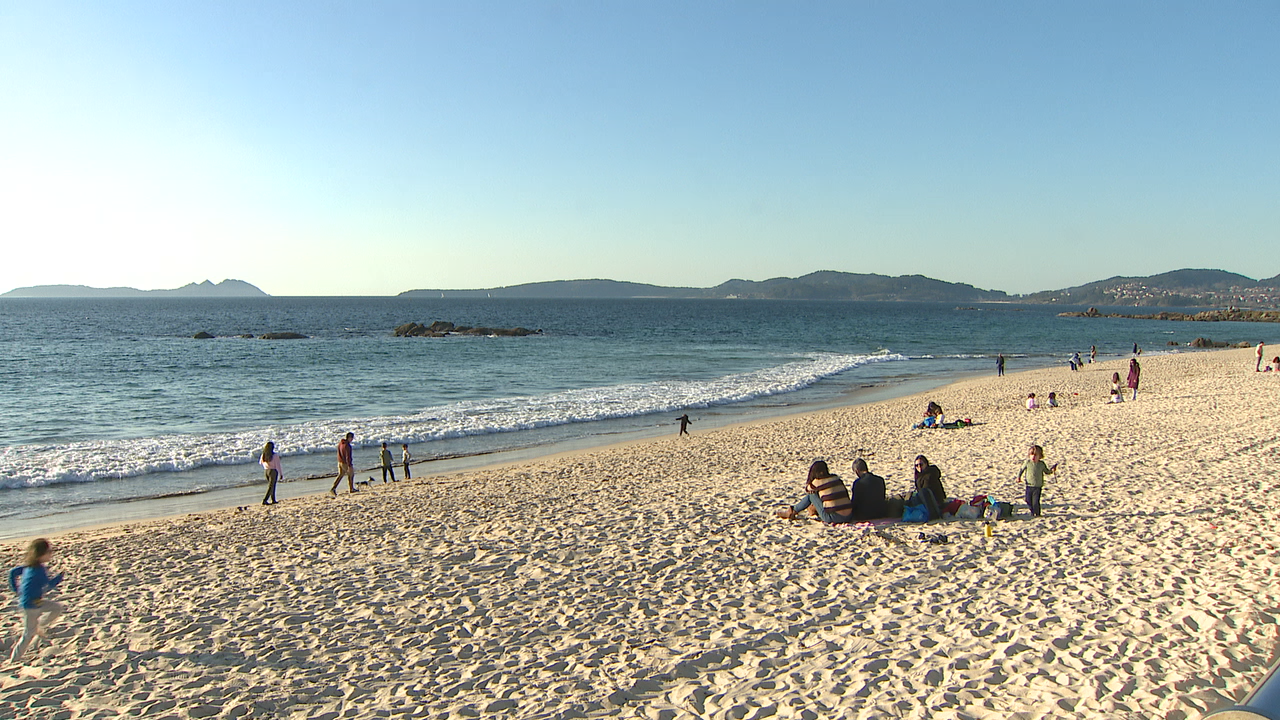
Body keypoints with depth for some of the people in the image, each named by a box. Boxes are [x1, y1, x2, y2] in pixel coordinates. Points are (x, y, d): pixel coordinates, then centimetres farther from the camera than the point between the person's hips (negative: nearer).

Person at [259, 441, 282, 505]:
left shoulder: (263, 455, -2)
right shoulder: (275, 455, -17)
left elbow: (260, 462, 15)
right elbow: (277, 465, -14)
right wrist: (281, 473, -6)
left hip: (266, 471, 6)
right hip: (273, 471, -6)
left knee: (272, 485, 19)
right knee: (271, 486, 0)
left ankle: (273, 500, 25)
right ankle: (264, 500, -6)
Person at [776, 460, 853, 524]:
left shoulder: (817, 482, -3)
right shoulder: (836, 478, 9)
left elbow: (807, 490, 18)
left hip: (833, 518, -5)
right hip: (849, 517, 5)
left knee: (811, 494, 10)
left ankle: (792, 512, 23)